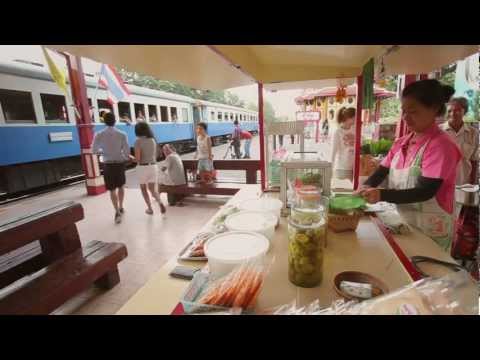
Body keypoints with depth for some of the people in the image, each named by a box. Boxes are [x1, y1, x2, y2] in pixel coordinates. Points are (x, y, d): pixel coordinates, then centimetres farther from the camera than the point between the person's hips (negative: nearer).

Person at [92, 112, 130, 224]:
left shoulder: (99, 135, -5)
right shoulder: (122, 134, -6)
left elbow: (94, 150, 1)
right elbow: (127, 151, -7)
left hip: (108, 164, -1)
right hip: (120, 163, 1)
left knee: (112, 189, 5)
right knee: (121, 186, 19)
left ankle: (117, 212, -3)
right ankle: (121, 207, 30)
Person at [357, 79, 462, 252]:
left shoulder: (441, 144, -17)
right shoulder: (401, 143, 3)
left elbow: (425, 192, -24)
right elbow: (381, 172, 3)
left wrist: (381, 195, -36)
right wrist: (367, 188, -17)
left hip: (431, 228, -6)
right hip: (403, 221, 6)